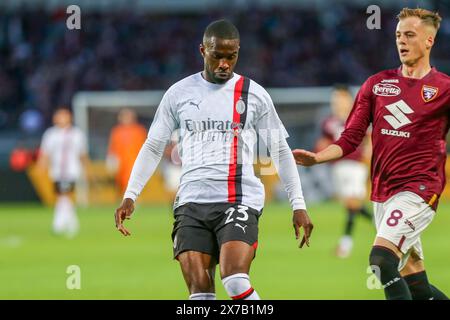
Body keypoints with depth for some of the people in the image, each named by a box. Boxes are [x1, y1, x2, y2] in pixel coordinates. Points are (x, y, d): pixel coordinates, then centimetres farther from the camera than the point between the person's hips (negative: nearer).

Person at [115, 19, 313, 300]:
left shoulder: (255, 95, 6)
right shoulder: (179, 93, 10)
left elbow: (280, 151, 11)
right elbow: (153, 148, 16)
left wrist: (298, 205, 6)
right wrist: (130, 196, 7)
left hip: (240, 200, -2)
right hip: (192, 202, 2)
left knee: (235, 281, -24)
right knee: (199, 289, -9)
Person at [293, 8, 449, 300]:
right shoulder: (377, 84, 12)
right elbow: (350, 139, 11)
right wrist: (316, 158, -4)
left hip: (419, 189, -5)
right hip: (382, 193, 5)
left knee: (382, 257, -24)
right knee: (415, 284, 7)